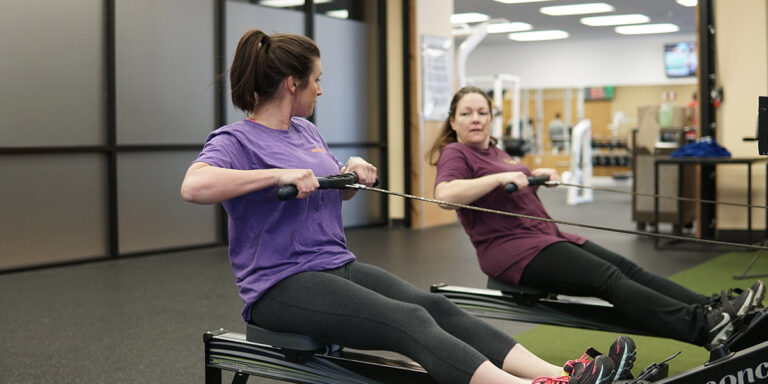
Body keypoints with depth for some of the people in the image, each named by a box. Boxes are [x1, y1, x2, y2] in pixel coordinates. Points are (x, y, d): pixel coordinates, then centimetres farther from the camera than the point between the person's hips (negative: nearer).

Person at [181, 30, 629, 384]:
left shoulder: (306, 130, 16)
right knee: (409, 321, -29)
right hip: (281, 285, -7)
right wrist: (280, 175, -29)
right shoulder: (236, 139, -8)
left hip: (339, 265, 7)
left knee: (434, 305, -18)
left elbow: (338, 193, 29)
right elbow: (193, 186, -29)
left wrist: (353, 172, 7)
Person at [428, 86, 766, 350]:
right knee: (609, 278, -24)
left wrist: (534, 175, 22)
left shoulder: (492, 150, 19)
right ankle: (704, 328, -35)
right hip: (513, 249, -9)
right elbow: (444, 195, -26)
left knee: (628, 269, -8)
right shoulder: (455, 154, -6)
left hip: (547, 234, 9)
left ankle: (713, 308, -18)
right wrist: (500, 178, -27)